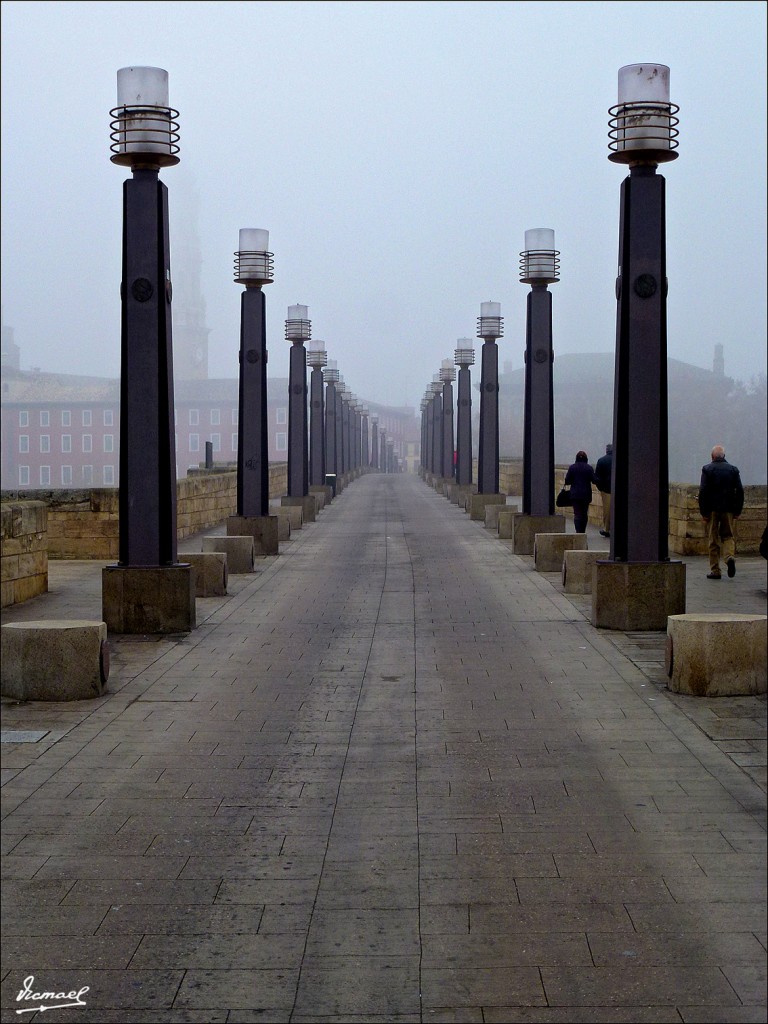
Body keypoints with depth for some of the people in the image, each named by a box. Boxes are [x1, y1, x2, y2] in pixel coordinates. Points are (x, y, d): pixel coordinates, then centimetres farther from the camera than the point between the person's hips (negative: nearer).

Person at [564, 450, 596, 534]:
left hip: (575, 494, -1)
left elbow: (567, 481, -4)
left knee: (577, 514, -2)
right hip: (586, 494, 1)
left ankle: (578, 532, -15)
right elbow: (594, 480, -5)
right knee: (585, 514, 14)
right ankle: (583, 532, 19)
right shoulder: (589, 468, -3)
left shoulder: (572, 467, -3)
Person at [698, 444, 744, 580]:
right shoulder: (733, 470, 5)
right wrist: (738, 511, 7)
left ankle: (715, 570, 6)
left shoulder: (707, 469, -3)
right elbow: (740, 491, 2)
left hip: (712, 509, -2)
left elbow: (703, 491, -10)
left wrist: (703, 512, -7)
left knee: (713, 539, 5)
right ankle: (730, 557, -15)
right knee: (727, 536, 13)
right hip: (728, 509, 2)